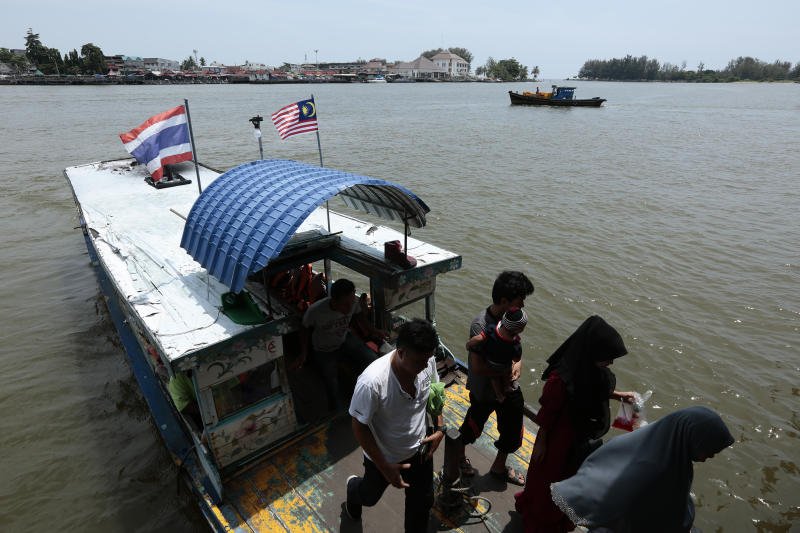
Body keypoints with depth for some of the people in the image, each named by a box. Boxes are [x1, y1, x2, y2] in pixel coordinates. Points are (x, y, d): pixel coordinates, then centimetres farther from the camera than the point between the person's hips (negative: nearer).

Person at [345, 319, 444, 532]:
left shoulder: (426, 360, -24)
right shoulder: (372, 381, -40)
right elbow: (359, 427, -24)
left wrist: (439, 428, -8)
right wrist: (386, 468, -19)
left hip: (419, 449, 3)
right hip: (383, 457, -3)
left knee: (422, 501, 23)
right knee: (370, 496, 28)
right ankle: (354, 490, 63)